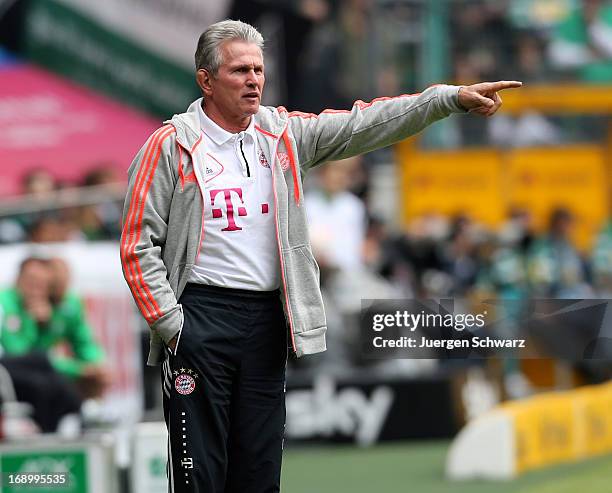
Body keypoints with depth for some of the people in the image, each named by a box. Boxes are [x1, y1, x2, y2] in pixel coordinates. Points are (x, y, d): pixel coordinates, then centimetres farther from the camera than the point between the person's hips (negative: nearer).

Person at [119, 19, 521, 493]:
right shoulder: (171, 145, -3)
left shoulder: (285, 134, 9)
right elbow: (140, 244, -3)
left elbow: (365, 124, 3)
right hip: (200, 317, -5)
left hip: (268, 320, 5)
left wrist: (450, 98, -7)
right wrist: (170, 323, -9)